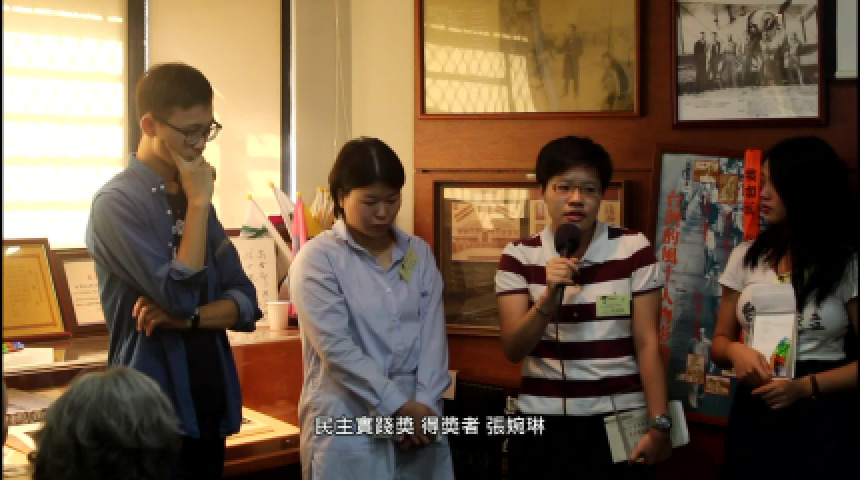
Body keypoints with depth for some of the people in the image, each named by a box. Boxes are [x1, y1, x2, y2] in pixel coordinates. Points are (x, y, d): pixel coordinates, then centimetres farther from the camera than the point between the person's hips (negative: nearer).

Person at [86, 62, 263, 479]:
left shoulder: (193, 201, 9)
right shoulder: (116, 202, -12)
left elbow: (246, 303, 5)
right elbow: (181, 295, -21)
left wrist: (189, 317, -14)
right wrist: (199, 203, -14)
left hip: (211, 408, 7)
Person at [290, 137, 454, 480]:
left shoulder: (419, 253, 9)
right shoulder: (317, 258, -6)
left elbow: (433, 335, 3)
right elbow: (337, 347, -13)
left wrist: (424, 405, -10)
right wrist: (399, 407, -15)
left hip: (417, 416, 4)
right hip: (348, 428, -4)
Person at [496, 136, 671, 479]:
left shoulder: (635, 249, -3)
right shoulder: (519, 257, -1)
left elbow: (647, 342, -4)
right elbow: (513, 350, -6)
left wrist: (659, 424, -9)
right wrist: (550, 297, -21)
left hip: (621, 420, -1)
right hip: (543, 422, 1)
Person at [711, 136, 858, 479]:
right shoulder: (746, 257, 5)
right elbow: (720, 342, 9)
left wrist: (805, 387, -20)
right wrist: (736, 352, -12)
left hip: (823, 420, -3)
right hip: (753, 415, 3)